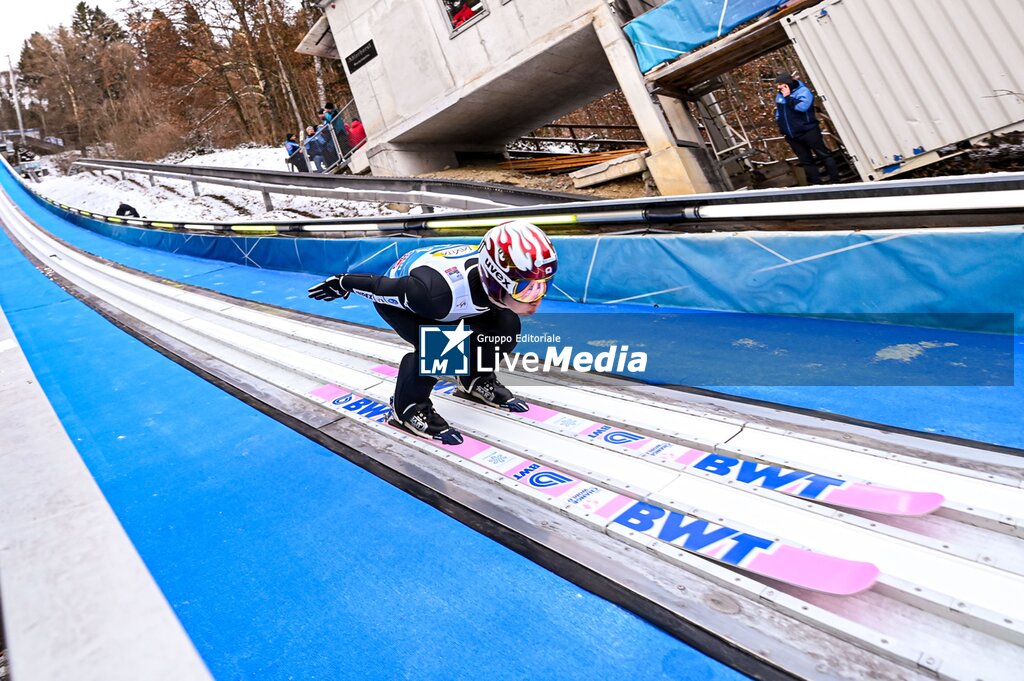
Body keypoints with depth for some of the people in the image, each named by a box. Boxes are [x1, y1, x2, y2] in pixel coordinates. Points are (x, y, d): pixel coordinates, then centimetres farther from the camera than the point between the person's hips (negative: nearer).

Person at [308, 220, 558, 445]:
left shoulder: (499, 270, -29)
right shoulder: (437, 291, -47)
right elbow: (383, 288, -28)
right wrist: (342, 283, -11)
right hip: (399, 292, -5)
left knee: (506, 325, -9)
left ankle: (475, 380, 16)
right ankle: (407, 408, -5)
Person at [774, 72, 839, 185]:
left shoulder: (803, 91, -9)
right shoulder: (779, 96, 11)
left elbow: (802, 106, -27)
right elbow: (778, 114, 24)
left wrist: (788, 97, -20)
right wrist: (782, 129, 15)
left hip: (808, 131, -6)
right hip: (792, 136, 6)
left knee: (823, 154, -1)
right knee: (806, 161, 9)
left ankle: (835, 180, 3)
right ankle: (816, 183, 14)